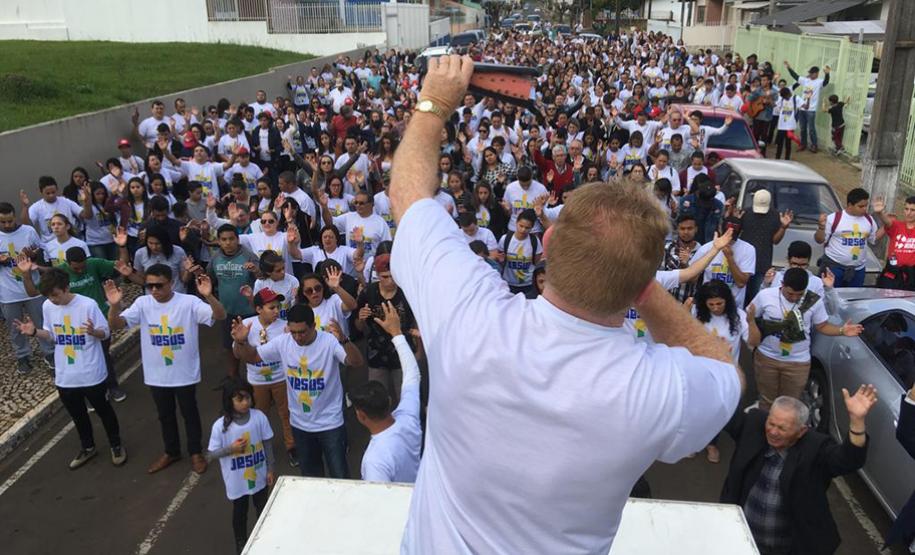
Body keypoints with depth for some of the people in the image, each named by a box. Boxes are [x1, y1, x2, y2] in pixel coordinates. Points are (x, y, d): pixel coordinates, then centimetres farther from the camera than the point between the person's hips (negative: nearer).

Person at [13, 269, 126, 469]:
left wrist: (93, 331, -35)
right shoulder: (47, 307, -4)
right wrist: (34, 332, -10)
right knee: (77, 414, 21)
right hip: (65, 376, 5)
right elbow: (52, 336, 8)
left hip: (91, 373, -5)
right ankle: (87, 447, 42)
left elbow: (106, 333, -13)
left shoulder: (88, 304, -19)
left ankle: (116, 445, 33)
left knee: (102, 409, 14)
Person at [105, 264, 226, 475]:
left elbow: (220, 316, -27)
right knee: (165, 415, 21)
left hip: (185, 373, -3)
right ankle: (171, 452, 41)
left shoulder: (189, 302, -18)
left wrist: (209, 296, -46)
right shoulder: (142, 303, -8)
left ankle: (196, 452, 35)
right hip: (156, 375, 3)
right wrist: (114, 305, -34)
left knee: (190, 413, 15)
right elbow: (115, 325, -14)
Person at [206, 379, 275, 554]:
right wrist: (230, 449, -27)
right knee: (239, 511, 19)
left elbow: (268, 443, -5)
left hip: (259, 475, 2)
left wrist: (270, 469, -1)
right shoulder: (220, 426, -22)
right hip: (236, 480, -2)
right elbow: (210, 455, -13)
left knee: (262, 507, 23)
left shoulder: (259, 417, -16)